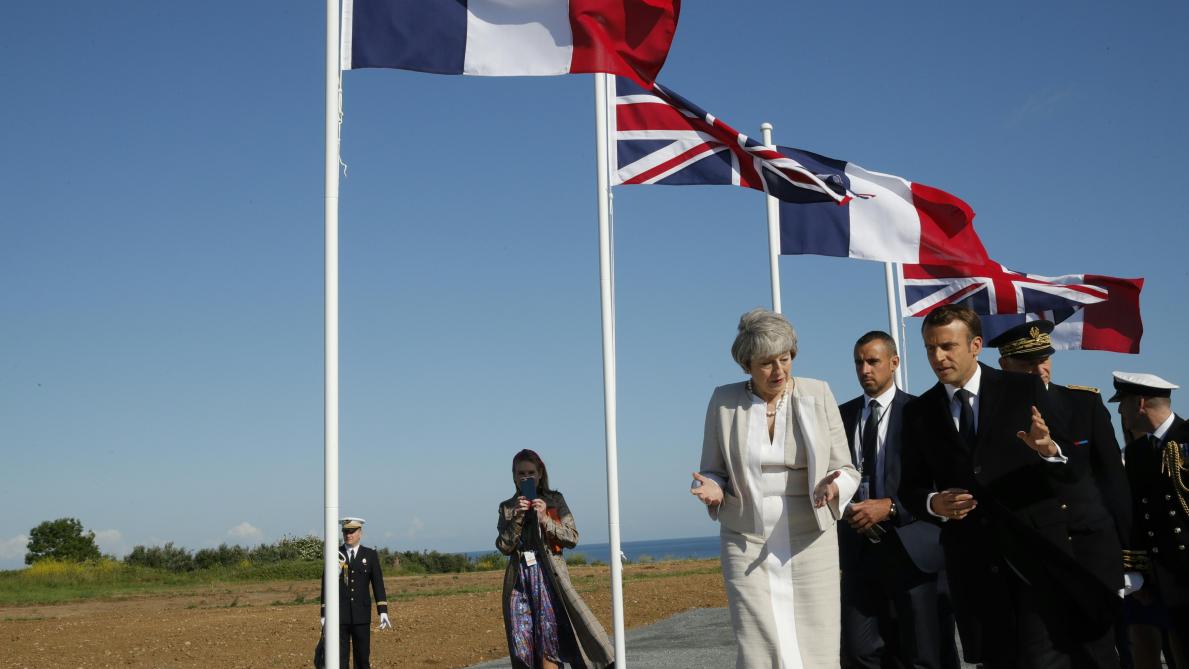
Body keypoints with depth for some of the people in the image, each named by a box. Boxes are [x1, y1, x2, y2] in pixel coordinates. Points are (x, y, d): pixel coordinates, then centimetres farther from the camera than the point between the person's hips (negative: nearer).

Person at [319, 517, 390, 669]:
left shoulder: (371, 555, 3)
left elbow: (378, 584, 0)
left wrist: (383, 612, -8)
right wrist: (324, 614, 1)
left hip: (362, 615, 0)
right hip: (339, 616, 0)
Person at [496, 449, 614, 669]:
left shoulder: (555, 500, 6)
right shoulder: (507, 507, 12)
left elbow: (572, 538, 0)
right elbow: (504, 547, 2)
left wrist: (546, 520, -11)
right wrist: (517, 518, -10)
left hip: (548, 575, -2)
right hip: (518, 579, 2)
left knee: (547, 645, -8)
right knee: (520, 647, 0)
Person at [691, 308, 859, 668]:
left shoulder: (818, 395, 1)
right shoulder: (724, 401, 3)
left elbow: (846, 470, 5)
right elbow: (714, 472, 12)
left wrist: (833, 487, -17)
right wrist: (712, 490, -11)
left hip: (810, 543, 0)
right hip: (747, 545, 0)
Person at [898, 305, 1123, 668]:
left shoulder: (1025, 389, 1)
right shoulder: (918, 413, 7)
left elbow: (1075, 470, -2)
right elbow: (910, 489, 10)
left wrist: (1050, 450, -24)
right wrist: (933, 503, -12)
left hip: (1037, 545, -3)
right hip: (974, 557, 3)